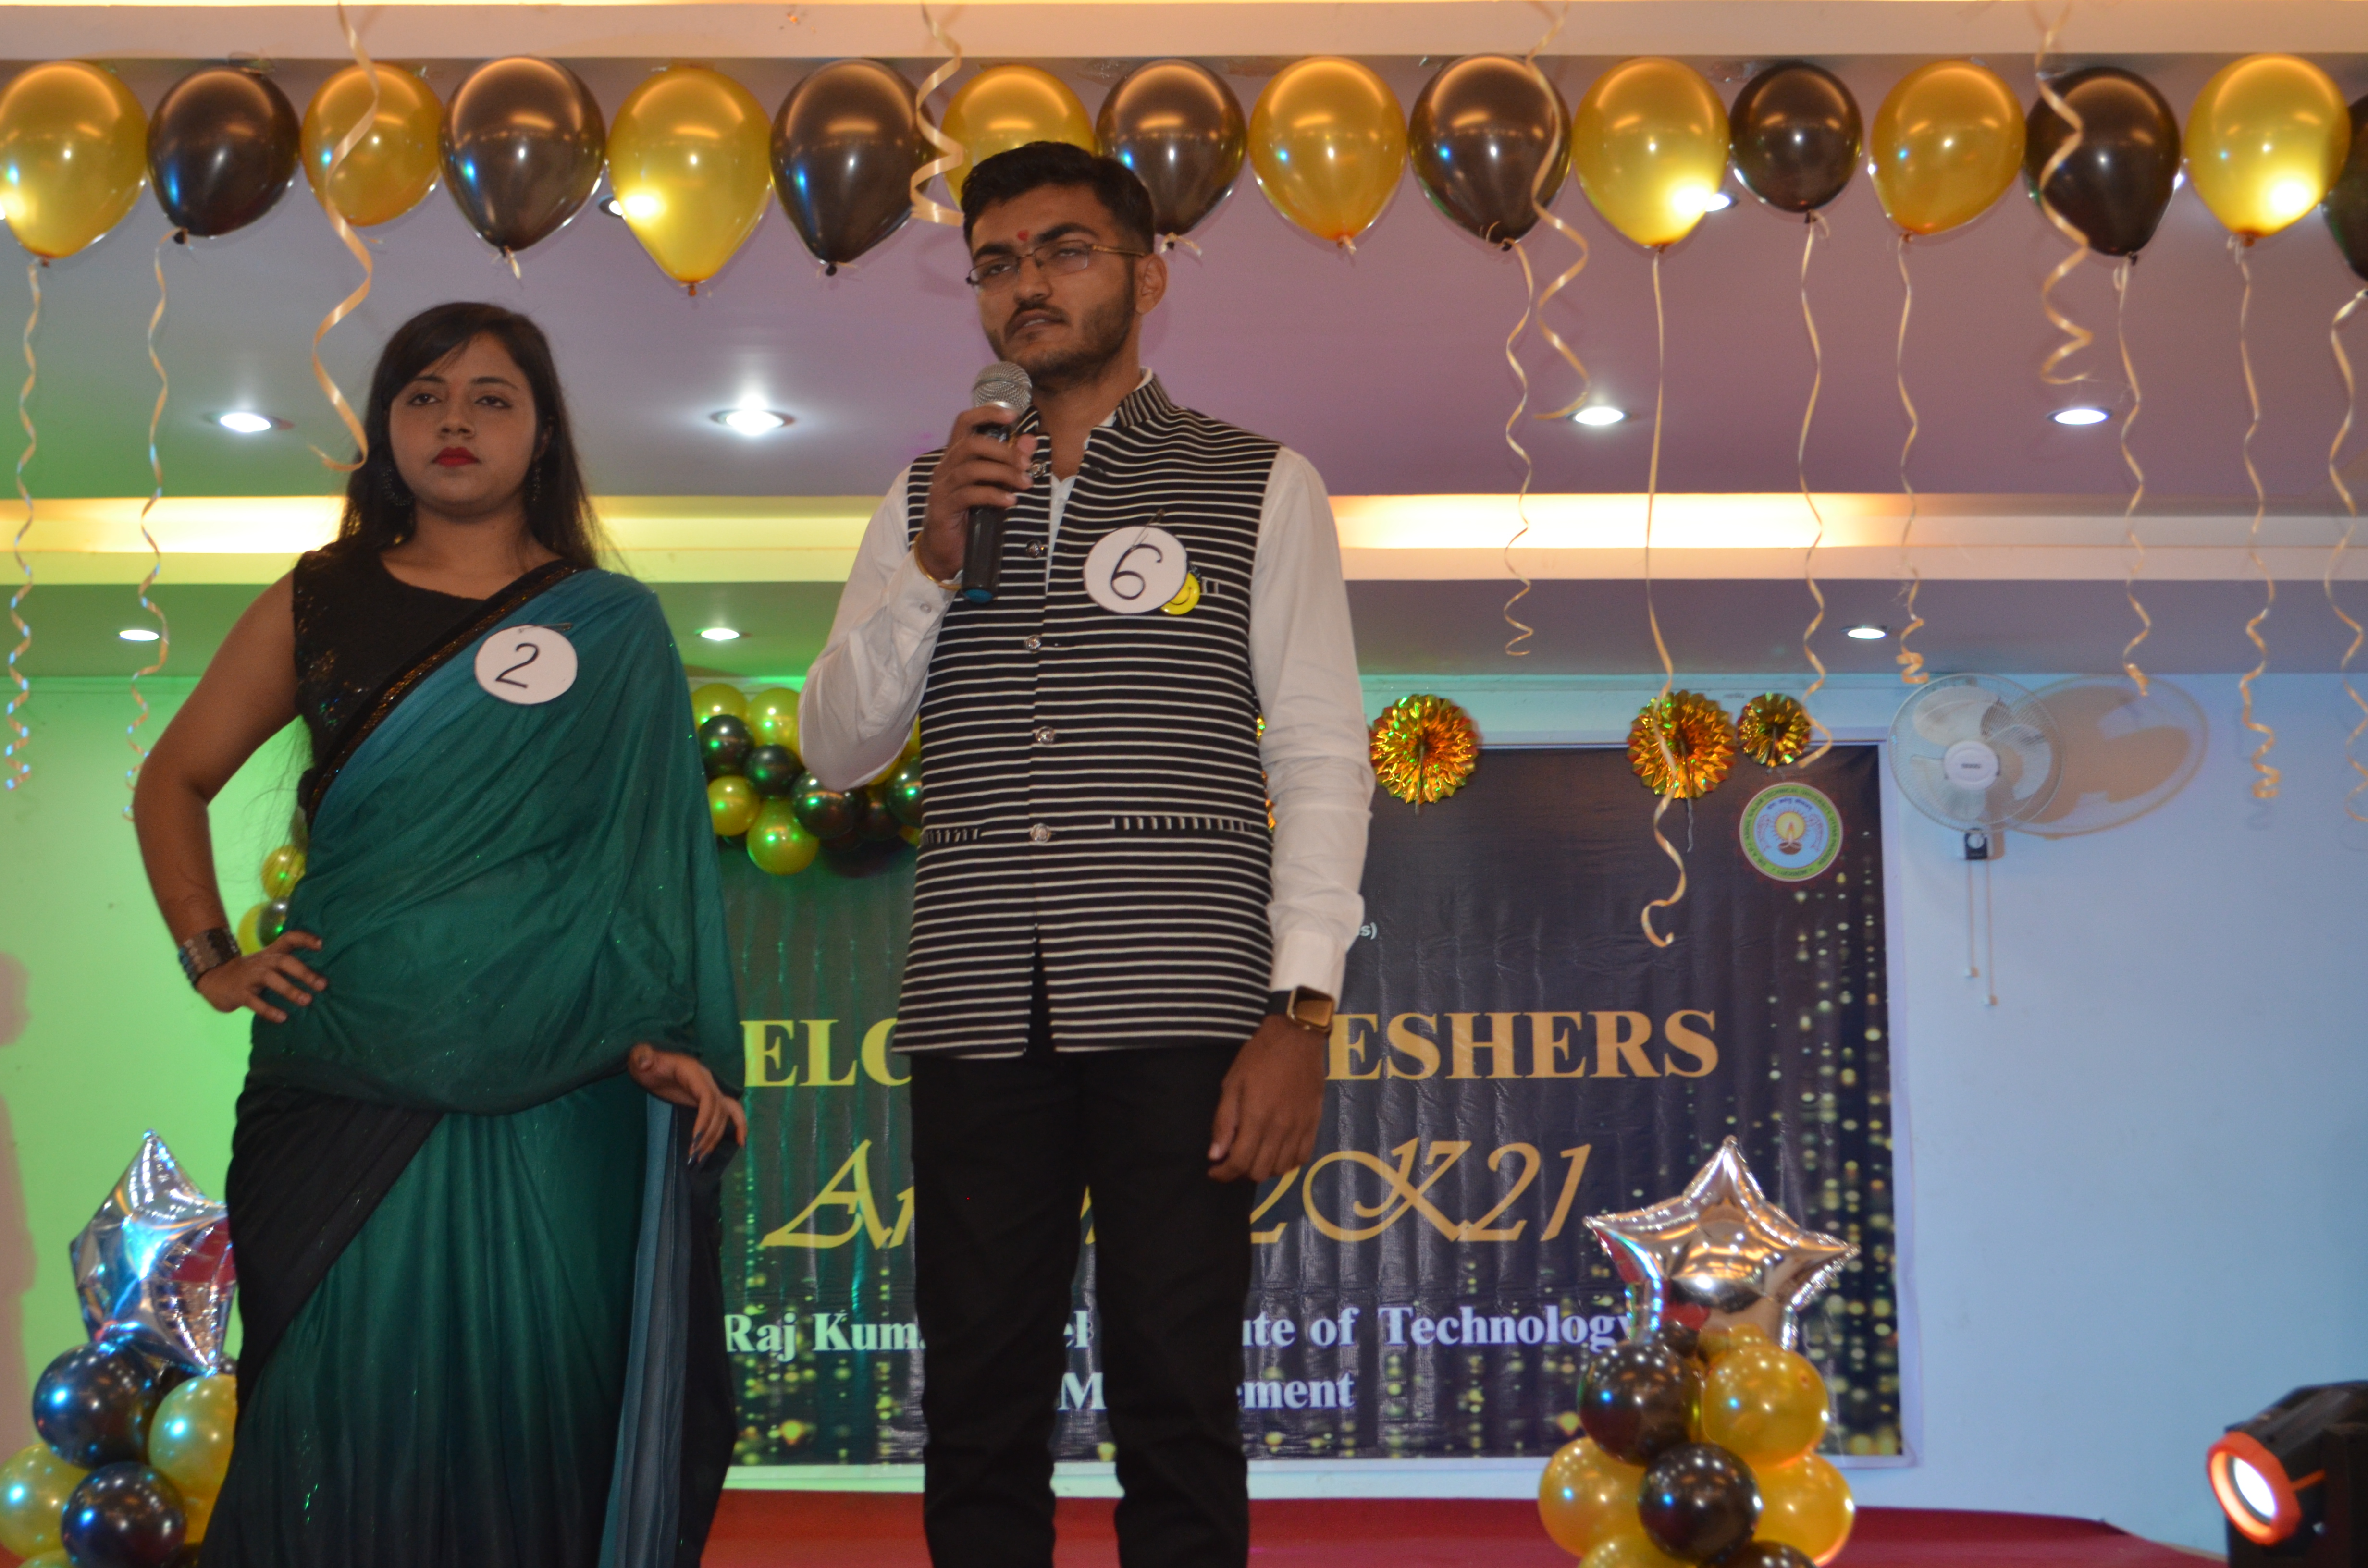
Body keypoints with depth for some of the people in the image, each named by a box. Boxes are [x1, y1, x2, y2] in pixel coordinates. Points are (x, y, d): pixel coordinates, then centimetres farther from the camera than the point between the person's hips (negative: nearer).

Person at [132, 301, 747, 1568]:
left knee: (528, 1415, 1)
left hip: (550, 1100, -1)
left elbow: (649, 846, 1)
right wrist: (208, 955, 5)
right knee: (340, 1413, 4)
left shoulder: (611, 630, 5)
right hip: (343, 1086, 2)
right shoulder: (318, 605, 11)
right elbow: (173, 779, 18)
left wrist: (665, 1036, -12)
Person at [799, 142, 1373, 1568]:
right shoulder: (930, 499, 18)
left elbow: (1323, 760, 3)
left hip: (1176, 1009, -3)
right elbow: (838, 750, 11)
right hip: (980, 1011, 3)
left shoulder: (1259, 487, 9)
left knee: (1176, 1406, -2)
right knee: (980, 1410, 6)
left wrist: (1304, 1009, -8)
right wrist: (934, 558, -3)